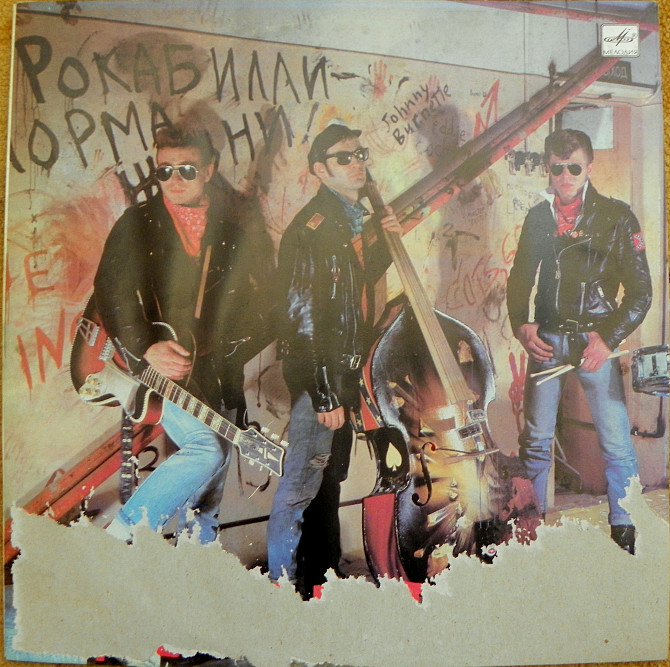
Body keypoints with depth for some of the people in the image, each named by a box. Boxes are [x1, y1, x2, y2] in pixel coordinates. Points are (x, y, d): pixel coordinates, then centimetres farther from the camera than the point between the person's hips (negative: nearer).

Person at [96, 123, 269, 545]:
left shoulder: (233, 229, 10)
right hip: (162, 368, -3)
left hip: (217, 375, 4)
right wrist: (147, 348, -20)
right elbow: (111, 290, -4)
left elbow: (249, 305, 10)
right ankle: (116, 540, -8)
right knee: (207, 449, -22)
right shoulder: (138, 223, 4)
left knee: (207, 497, 9)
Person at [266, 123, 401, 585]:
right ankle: (282, 578, 14)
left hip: (345, 369, 10)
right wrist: (323, 393, -23)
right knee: (303, 481, -2)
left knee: (332, 476, 19)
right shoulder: (311, 228, -16)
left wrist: (386, 241, 8)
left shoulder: (349, 220, 12)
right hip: (318, 373, -9)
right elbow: (303, 315, -22)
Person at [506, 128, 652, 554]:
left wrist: (609, 339, -14)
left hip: (596, 340, -3)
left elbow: (641, 290, -4)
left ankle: (624, 531, 18)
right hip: (546, 339, 3)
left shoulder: (616, 216, -2)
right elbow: (521, 277, 15)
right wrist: (521, 324, -1)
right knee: (536, 439, 8)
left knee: (616, 442, -2)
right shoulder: (538, 217, 8)